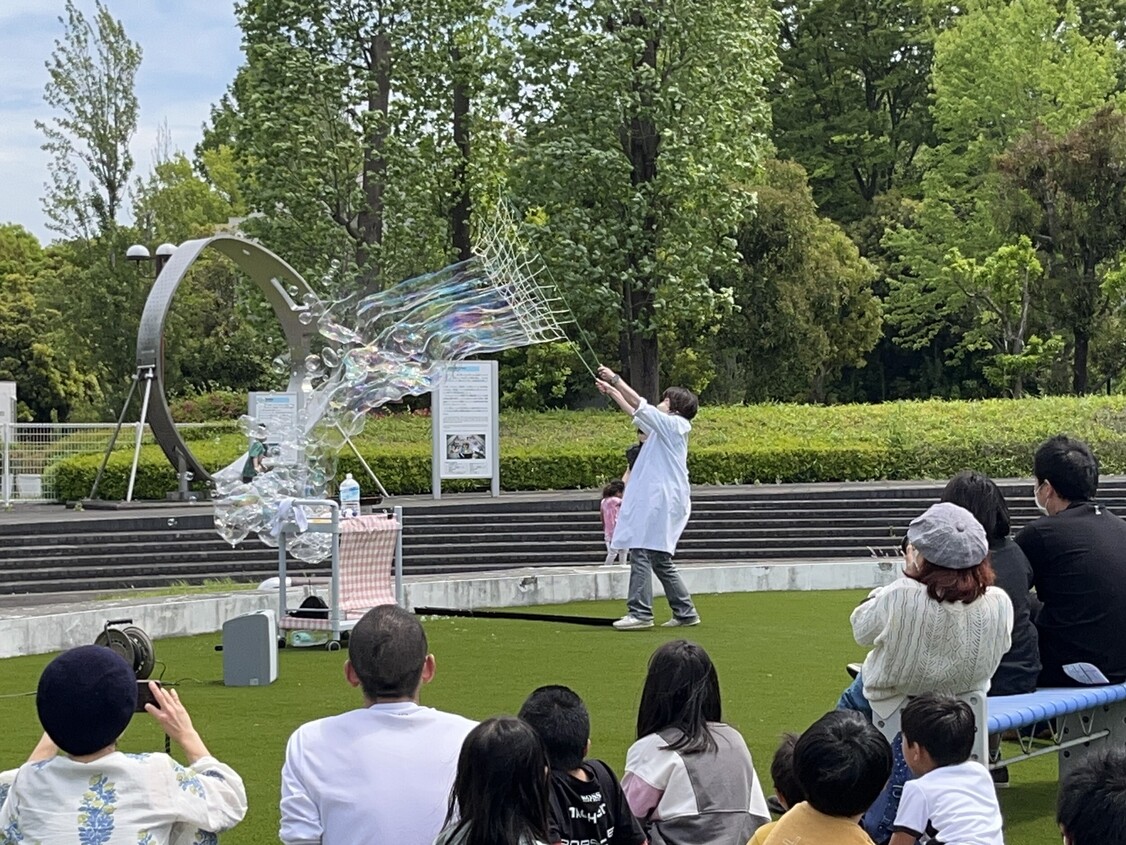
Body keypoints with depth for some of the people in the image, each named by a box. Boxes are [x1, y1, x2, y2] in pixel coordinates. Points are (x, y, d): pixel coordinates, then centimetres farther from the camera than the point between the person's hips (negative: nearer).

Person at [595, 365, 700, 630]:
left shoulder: (673, 424, -7)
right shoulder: (664, 427, 19)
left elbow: (639, 405, -11)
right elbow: (635, 412, 31)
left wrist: (615, 379, -5)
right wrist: (612, 391, 33)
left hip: (661, 499, -10)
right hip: (656, 499, 10)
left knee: (641, 552, -13)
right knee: (661, 560, 11)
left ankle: (640, 612, -17)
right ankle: (685, 612, 13)